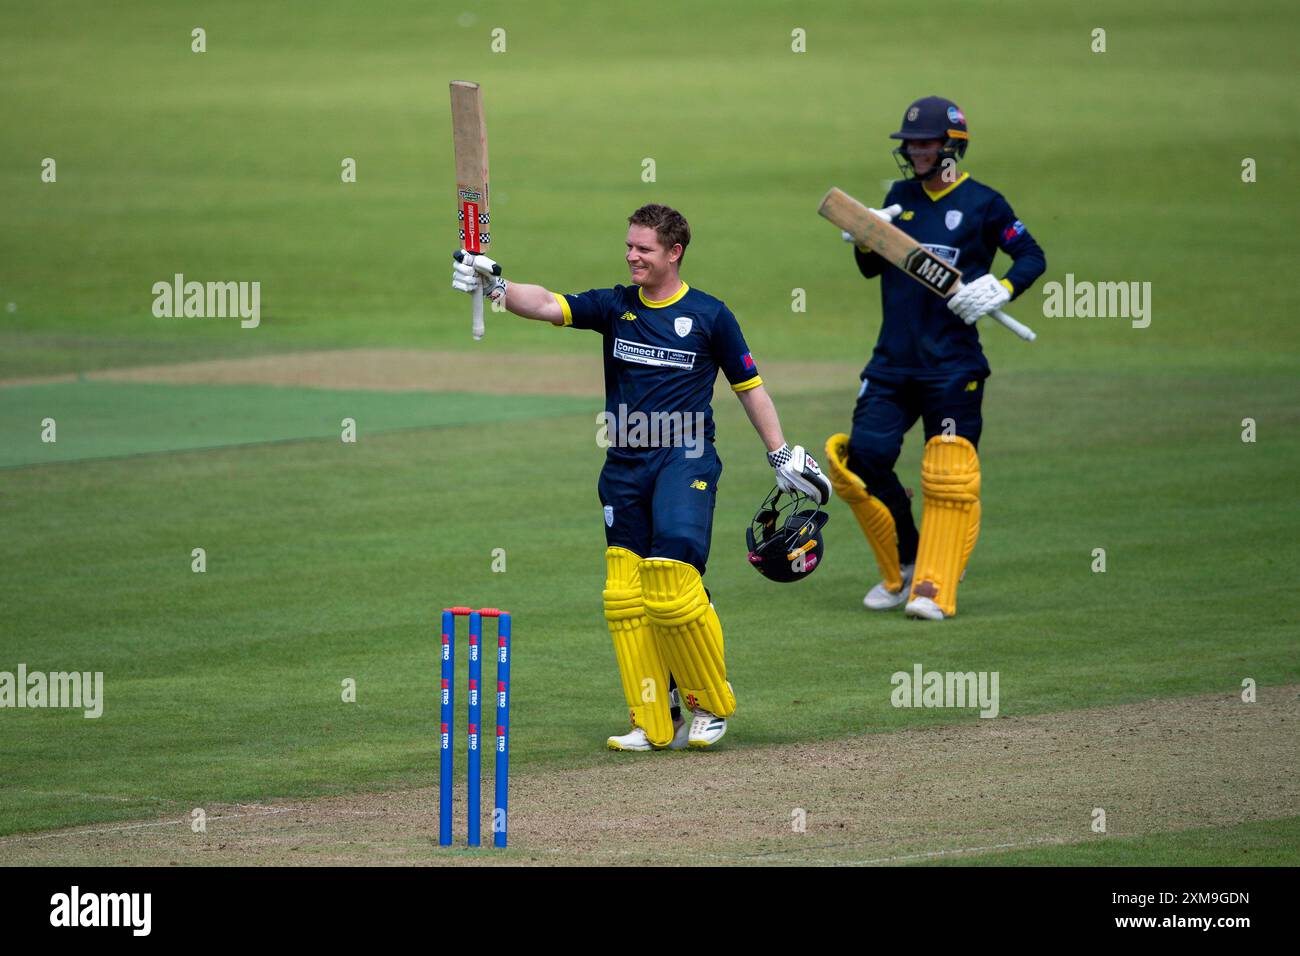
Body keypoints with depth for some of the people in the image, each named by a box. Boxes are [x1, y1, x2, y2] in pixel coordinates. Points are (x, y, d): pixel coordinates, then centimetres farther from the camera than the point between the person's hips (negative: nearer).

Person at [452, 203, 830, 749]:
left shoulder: (709, 315, 2)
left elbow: (748, 386, 10)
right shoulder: (615, 307, 8)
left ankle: (711, 704, 2)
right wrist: (495, 287, -25)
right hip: (624, 465, 4)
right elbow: (548, 305, -7)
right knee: (624, 596, 1)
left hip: (684, 459, -4)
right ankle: (653, 723, 6)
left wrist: (782, 456, 10)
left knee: (673, 585, -17)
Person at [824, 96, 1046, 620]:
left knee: (948, 475, -8)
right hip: (893, 358, 5)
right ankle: (903, 569, 15)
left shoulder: (982, 203, -3)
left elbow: (1032, 256, 0)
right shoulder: (901, 197, 12)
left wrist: (1000, 290, -17)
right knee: (861, 458, -2)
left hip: (952, 362, -5)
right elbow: (871, 268, 15)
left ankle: (934, 587, -4)